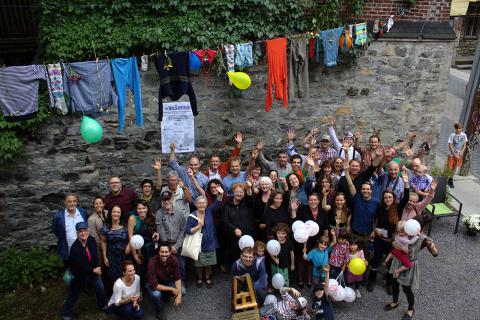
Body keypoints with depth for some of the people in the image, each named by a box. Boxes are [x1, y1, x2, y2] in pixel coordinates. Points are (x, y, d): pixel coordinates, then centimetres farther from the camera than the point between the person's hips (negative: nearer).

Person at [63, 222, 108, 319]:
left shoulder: (92, 240, -15)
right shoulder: (74, 248, -32)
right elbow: (80, 266, -24)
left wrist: (97, 268, -6)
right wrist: (94, 270, -14)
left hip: (92, 270, 5)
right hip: (78, 274, -5)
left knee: (101, 288, 11)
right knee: (74, 293, 13)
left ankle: (103, 305, 38)